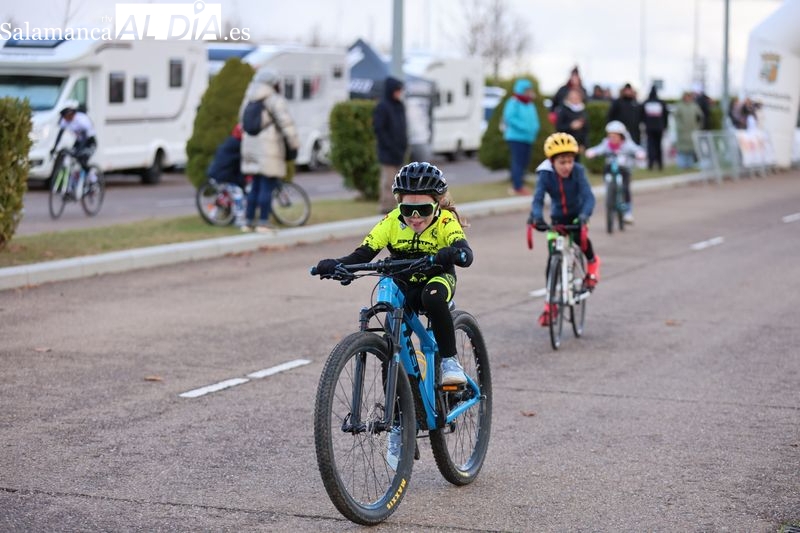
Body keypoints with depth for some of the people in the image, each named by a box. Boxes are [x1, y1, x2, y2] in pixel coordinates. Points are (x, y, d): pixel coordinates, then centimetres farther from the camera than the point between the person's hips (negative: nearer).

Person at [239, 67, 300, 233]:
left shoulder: (248, 100, 12)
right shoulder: (275, 100, -10)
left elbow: (242, 119, 21)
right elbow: (286, 124, -15)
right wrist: (295, 144, -8)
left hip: (250, 145, 7)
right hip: (269, 149, -7)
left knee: (256, 186, 14)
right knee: (267, 186, -5)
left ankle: (248, 221, 13)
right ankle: (263, 222, -8)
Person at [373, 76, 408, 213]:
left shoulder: (400, 106, 13)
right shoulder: (382, 107, -11)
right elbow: (378, 129, -15)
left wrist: (404, 143, 9)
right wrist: (391, 146, -18)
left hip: (398, 150, 8)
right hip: (388, 151, -8)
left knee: (392, 179, 10)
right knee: (388, 179, -7)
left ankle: (389, 206, 15)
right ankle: (386, 206, -3)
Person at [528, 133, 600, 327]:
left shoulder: (577, 171, -23)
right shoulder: (545, 175, -22)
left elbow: (588, 196, -30)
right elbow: (538, 198, -29)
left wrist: (584, 215, -50)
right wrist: (537, 216, -50)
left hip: (576, 214, -2)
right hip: (558, 217, 2)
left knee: (580, 237, -33)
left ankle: (592, 262, 1)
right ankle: (550, 305, 7)